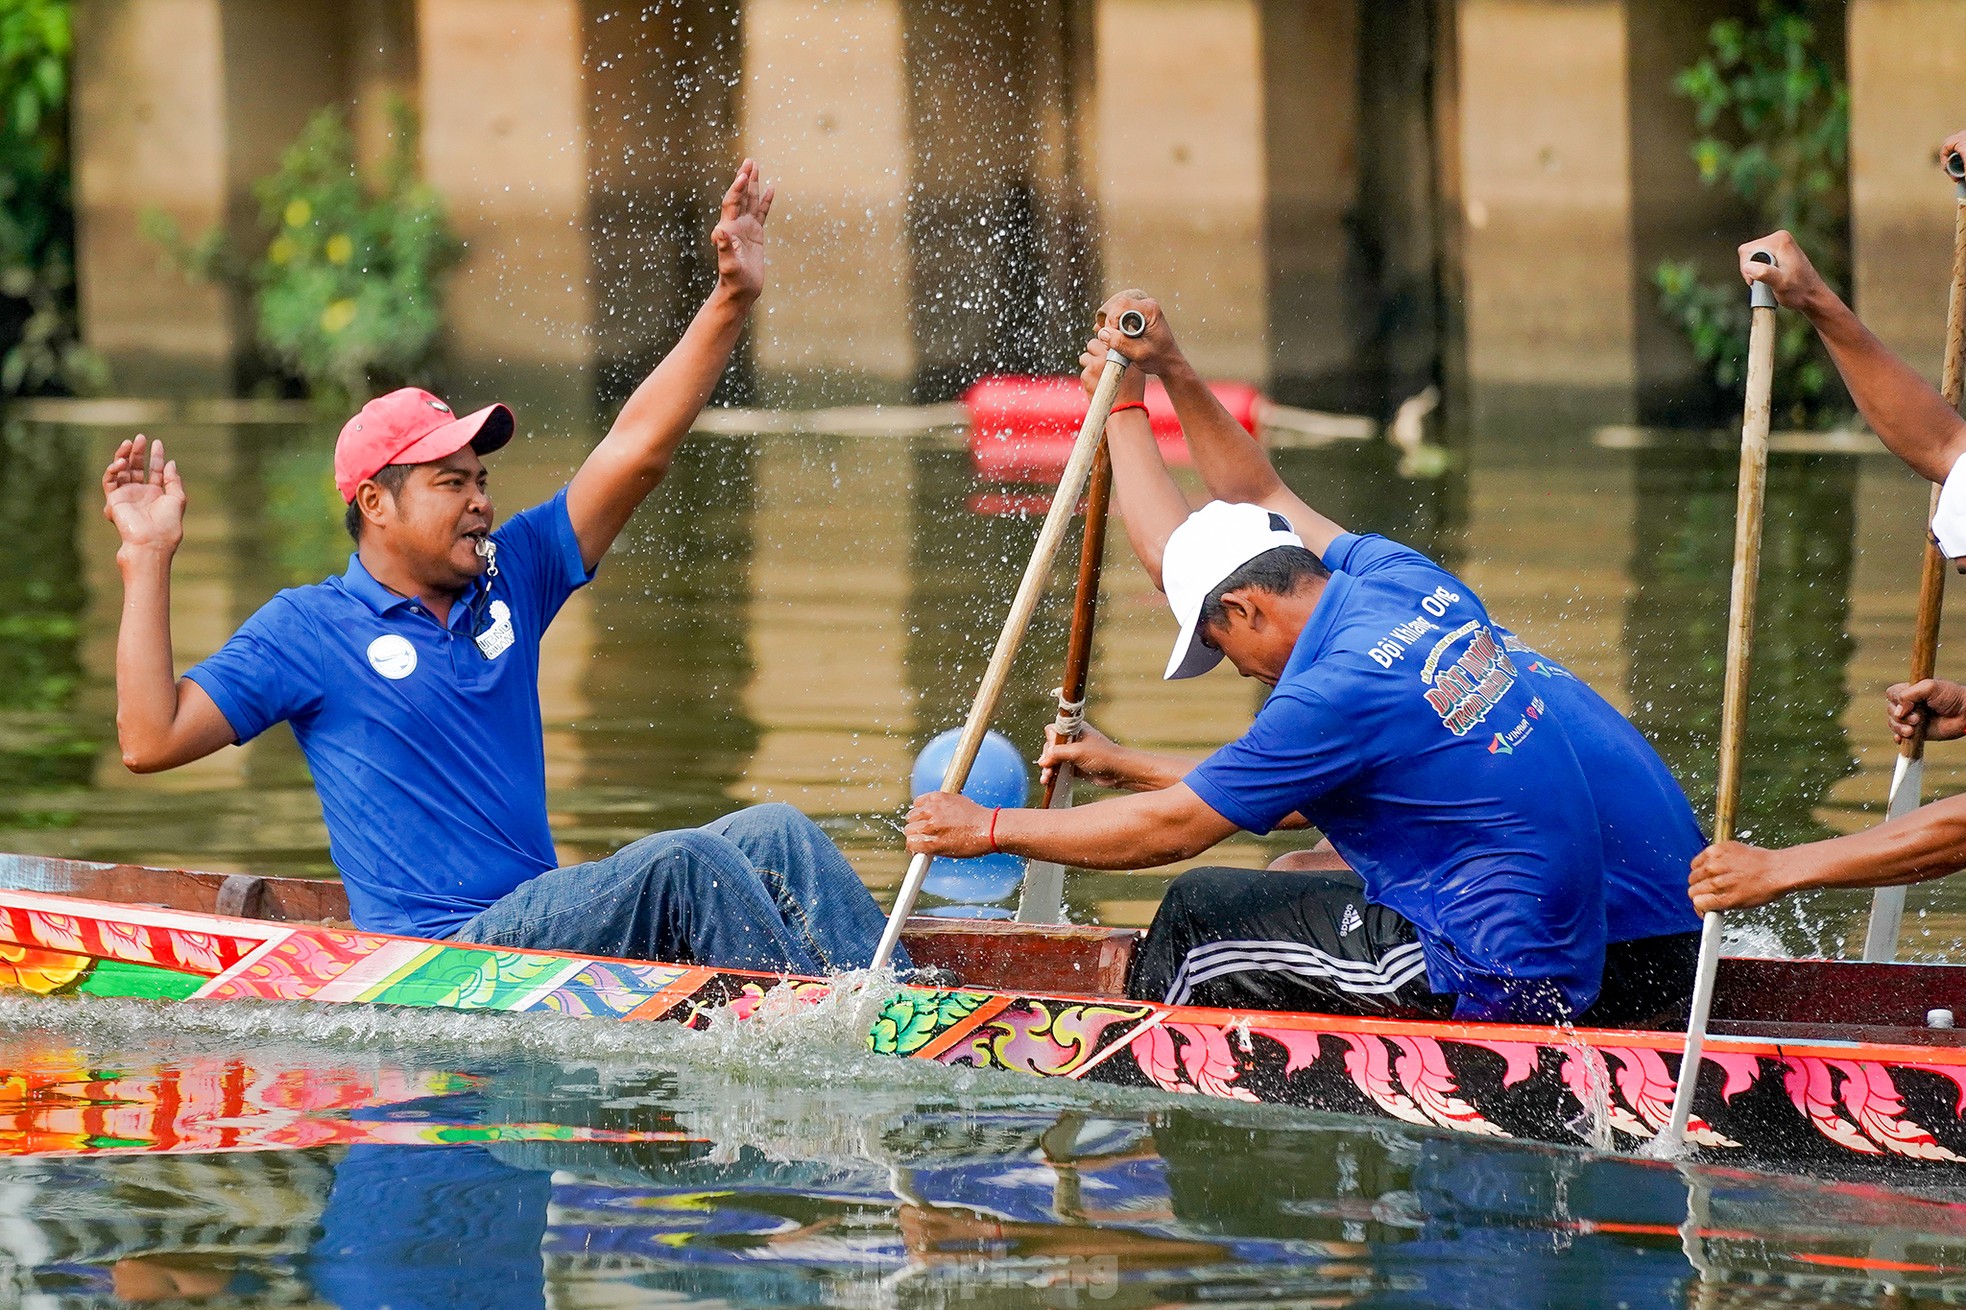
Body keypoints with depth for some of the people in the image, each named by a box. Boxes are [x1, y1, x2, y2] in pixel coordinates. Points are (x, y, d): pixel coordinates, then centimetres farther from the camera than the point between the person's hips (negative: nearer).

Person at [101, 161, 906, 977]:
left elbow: (636, 451, 13)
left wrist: (731, 302, 5)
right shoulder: (307, 629, 1)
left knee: (772, 835, -14)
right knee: (680, 862, -28)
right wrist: (147, 560, -10)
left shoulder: (508, 576, 15)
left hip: (546, 925, 7)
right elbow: (151, 739, -7)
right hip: (444, 968, -7)